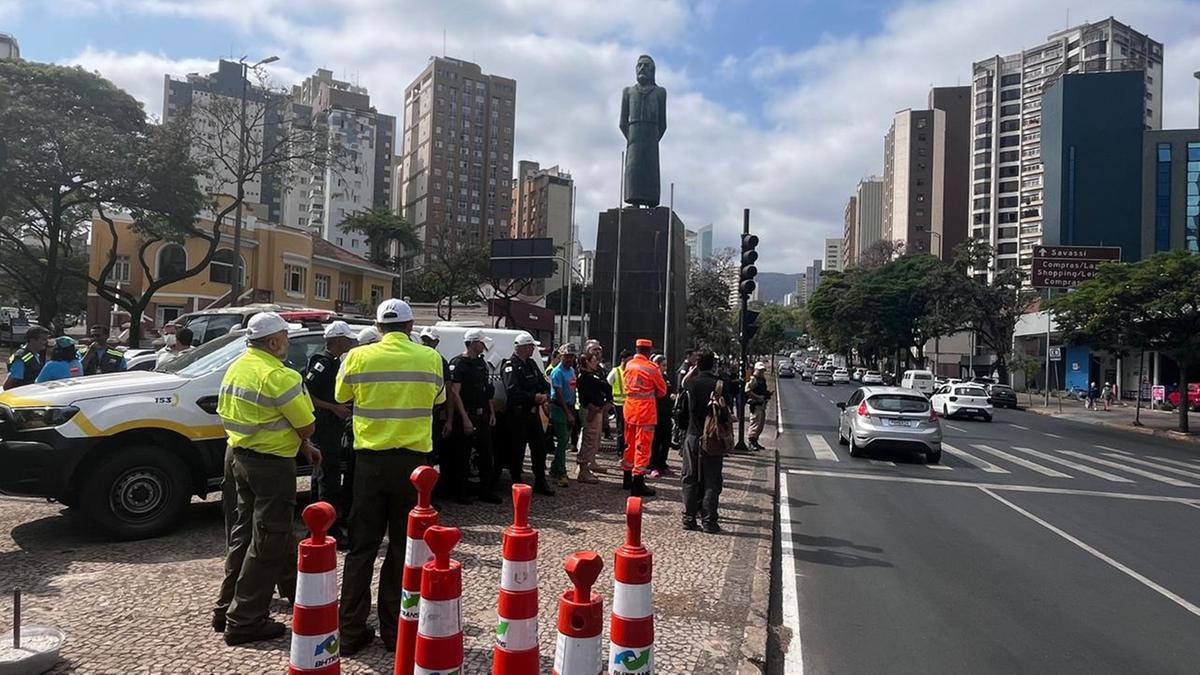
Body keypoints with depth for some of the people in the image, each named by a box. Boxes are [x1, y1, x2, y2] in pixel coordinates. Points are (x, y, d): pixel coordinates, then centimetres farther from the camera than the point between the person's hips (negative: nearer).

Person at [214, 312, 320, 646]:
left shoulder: (237, 368, 9)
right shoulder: (279, 376, -20)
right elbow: (306, 426, -17)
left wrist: (302, 445, 12)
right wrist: (302, 441, 7)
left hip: (242, 457, 9)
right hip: (272, 464, -9)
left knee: (245, 532, 20)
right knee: (268, 543, 1)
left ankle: (227, 608, 29)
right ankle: (244, 621, 7)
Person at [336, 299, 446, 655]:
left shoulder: (359, 357, -5)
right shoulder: (430, 357, -4)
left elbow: (342, 397, 11)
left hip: (371, 459, 0)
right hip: (413, 460, 0)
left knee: (362, 547, 10)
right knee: (404, 547, 8)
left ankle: (351, 631, 14)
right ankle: (395, 630, 14)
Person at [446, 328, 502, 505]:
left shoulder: (481, 363, 14)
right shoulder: (458, 363, -11)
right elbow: (454, 393, -16)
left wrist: (491, 413, 13)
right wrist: (465, 419, -20)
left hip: (483, 416, 8)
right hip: (466, 416, -8)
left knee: (486, 454, 11)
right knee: (462, 457, 1)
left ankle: (486, 491, 20)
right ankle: (460, 493, 11)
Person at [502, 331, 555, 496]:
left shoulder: (531, 364, 15)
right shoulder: (510, 367, -12)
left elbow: (544, 383, 16)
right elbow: (512, 392, -23)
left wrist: (545, 395, -6)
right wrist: (534, 397, -21)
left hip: (534, 413, 8)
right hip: (517, 415, -8)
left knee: (540, 447, 11)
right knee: (517, 450, 1)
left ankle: (540, 482, 22)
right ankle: (516, 484, 12)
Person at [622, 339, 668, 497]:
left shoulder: (629, 365, 6)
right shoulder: (651, 368, -13)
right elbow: (662, 390, -4)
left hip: (629, 406, 7)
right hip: (645, 409, -7)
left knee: (629, 443, 16)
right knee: (642, 445, -4)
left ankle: (628, 479, 27)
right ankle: (638, 484, -4)